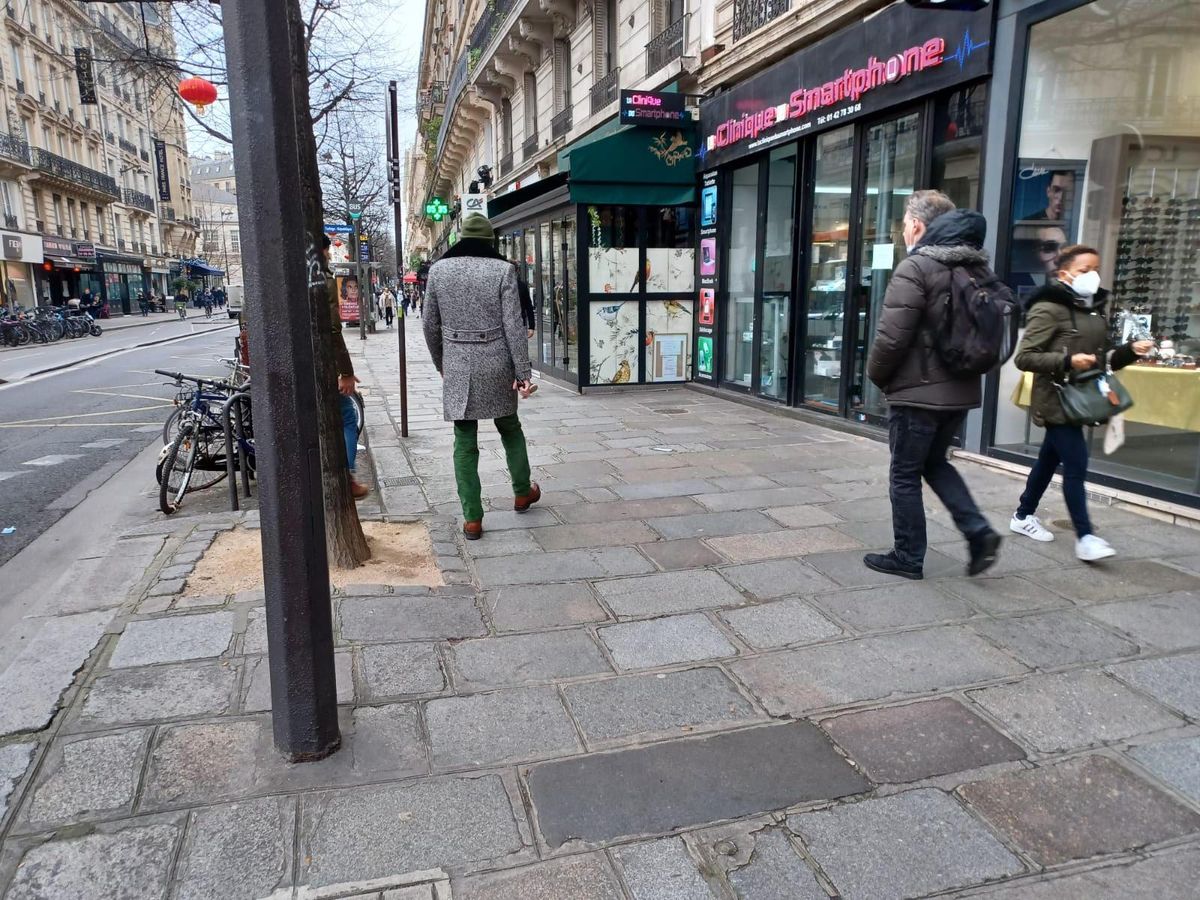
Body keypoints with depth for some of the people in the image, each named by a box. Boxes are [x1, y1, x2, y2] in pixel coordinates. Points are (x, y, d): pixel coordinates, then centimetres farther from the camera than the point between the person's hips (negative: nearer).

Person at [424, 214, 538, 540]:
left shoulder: (439, 269, 2)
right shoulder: (502, 269, -5)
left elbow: (430, 325, 6)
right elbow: (514, 325, -9)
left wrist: (440, 363, 20)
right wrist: (523, 372, -5)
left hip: (457, 367, 1)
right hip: (496, 364, -1)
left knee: (465, 443, 6)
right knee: (510, 428, 21)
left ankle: (472, 519, 8)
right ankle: (523, 493, 36)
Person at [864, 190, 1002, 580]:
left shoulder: (916, 267, -15)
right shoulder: (977, 267, 10)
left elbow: (892, 335, -20)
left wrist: (876, 375, -3)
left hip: (918, 391, -8)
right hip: (961, 389, 8)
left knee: (905, 475, 6)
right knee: (936, 463, 23)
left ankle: (908, 557, 15)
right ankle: (979, 532, 11)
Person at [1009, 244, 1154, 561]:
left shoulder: (1096, 309, 13)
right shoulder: (1049, 309, -12)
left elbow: (1104, 358, 20)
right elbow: (1024, 357, -17)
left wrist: (1130, 351, 2)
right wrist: (1067, 361, -25)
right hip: (1057, 401, -8)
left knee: (1049, 460, 16)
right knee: (1076, 465, -9)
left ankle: (1023, 516, 29)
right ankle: (1085, 537, -5)